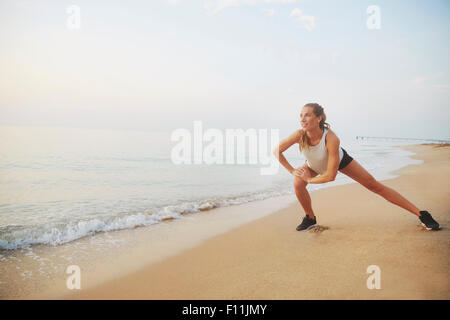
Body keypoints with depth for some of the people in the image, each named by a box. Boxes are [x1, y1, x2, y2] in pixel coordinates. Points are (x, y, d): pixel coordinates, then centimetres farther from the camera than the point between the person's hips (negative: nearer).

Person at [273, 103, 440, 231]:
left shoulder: (331, 139, -43)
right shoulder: (299, 135, -36)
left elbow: (330, 176, -38)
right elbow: (276, 150, -20)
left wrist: (309, 179, -26)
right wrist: (292, 170, -20)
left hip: (341, 160, -3)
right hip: (315, 165, 3)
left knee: (375, 186, -4)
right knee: (298, 183, -23)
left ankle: (421, 214, 5)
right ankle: (310, 219, 4)